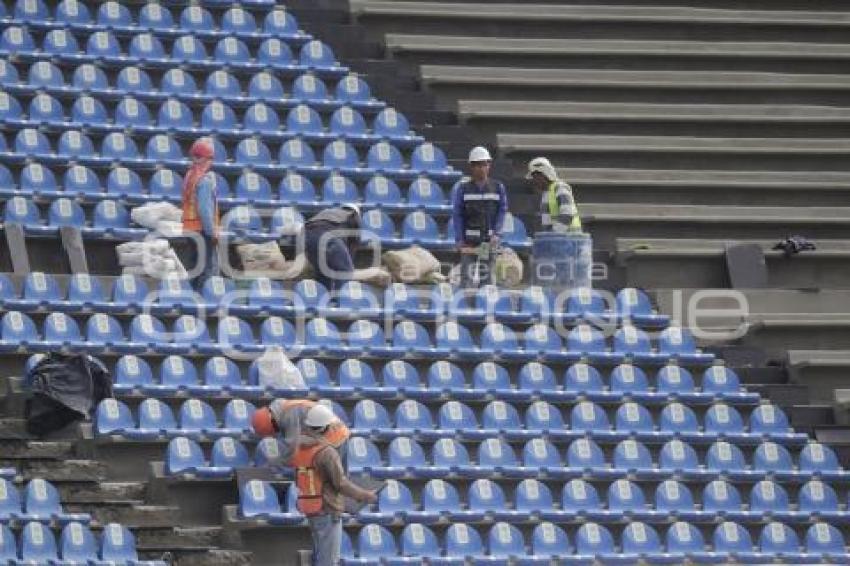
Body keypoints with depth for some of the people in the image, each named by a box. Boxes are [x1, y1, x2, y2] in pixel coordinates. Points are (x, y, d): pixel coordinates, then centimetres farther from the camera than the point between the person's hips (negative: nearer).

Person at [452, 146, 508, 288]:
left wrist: (496, 234, -7)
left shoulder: (498, 188, 7)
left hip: (489, 240, 2)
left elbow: (502, 212, 6)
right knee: (467, 276, -10)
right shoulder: (463, 189, 3)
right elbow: (457, 215, 2)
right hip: (469, 239, -2)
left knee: (485, 275, 3)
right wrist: (459, 239, -7)